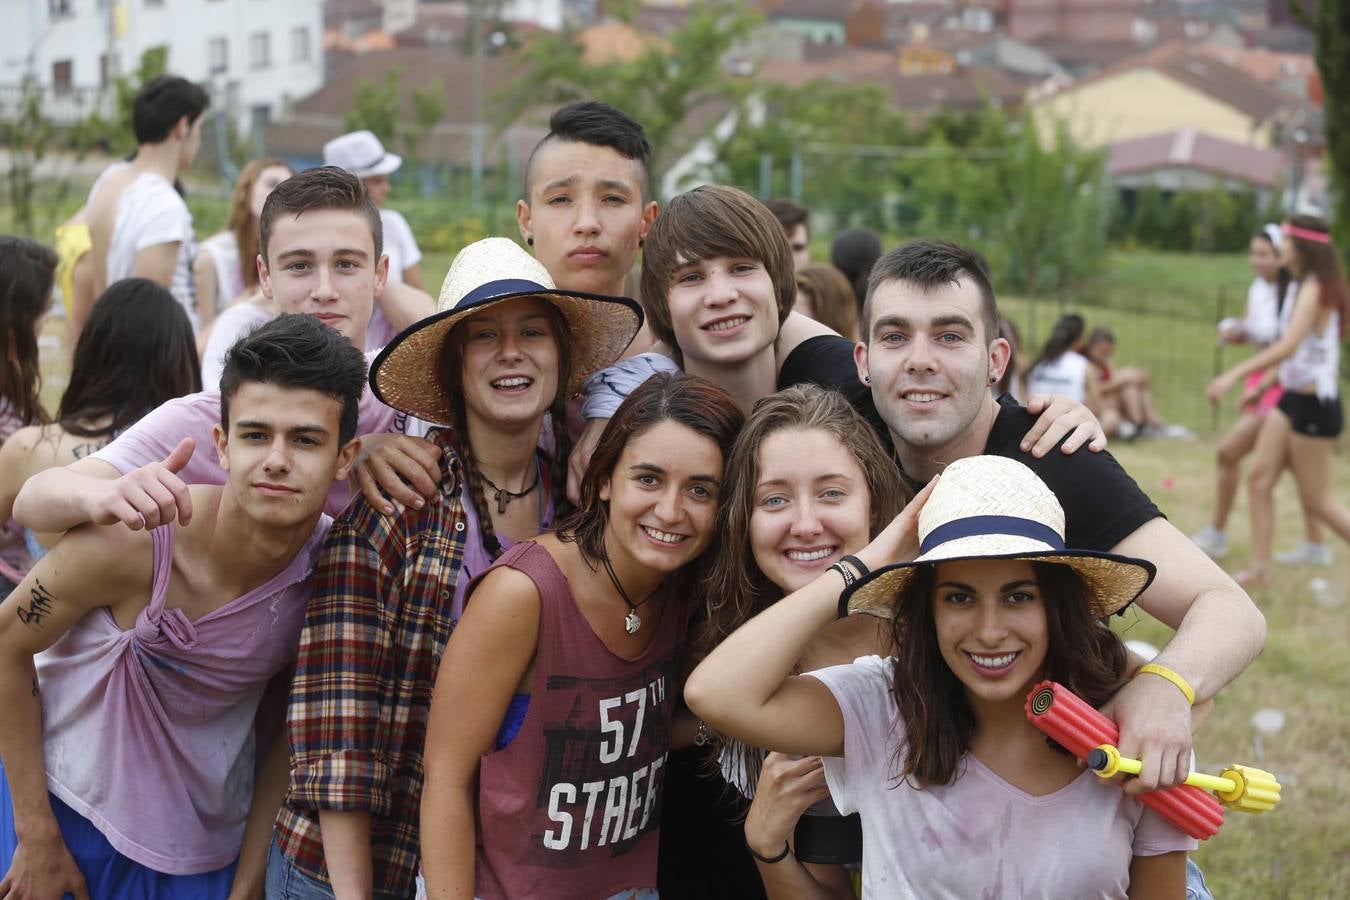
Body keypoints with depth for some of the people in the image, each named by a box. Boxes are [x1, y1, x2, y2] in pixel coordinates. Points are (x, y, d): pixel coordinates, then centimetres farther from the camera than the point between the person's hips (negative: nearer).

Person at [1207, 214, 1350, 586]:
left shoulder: (1315, 290, -19)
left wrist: (1234, 375, -34)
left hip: (1314, 404, -9)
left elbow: (1288, 346, -31)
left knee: (1316, 500, 0)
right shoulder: (1305, 287, 10)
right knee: (1259, 478, 5)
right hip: (1291, 399, 9)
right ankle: (1259, 569, 7)